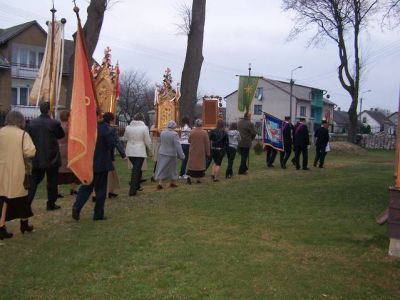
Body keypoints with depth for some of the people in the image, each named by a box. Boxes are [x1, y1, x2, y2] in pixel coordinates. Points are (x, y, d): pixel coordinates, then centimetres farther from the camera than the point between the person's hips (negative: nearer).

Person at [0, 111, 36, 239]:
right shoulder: (23, 134, -10)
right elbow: (31, 152, -16)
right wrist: (20, 153, 3)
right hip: (17, 171, -2)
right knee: (21, 196, 14)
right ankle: (24, 224, 28)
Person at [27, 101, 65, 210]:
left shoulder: (32, 123, -3)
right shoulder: (54, 123, -14)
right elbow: (61, 135, 2)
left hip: (37, 158, 4)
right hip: (51, 158, -3)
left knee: (34, 181, 13)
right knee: (52, 181, 8)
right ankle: (51, 204, 13)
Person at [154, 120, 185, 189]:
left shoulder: (162, 133, 0)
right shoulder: (174, 134, -16)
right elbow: (177, 145, -18)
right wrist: (181, 155, -15)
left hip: (162, 153, 4)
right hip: (171, 154, -4)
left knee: (161, 168, 5)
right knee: (172, 168, 14)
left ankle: (160, 183, -8)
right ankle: (172, 183, 25)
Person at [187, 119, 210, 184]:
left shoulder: (192, 132, -8)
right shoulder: (204, 132, -11)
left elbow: (189, 140, 6)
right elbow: (207, 143, -7)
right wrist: (208, 153, 0)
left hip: (192, 151, 1)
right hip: (201, 152, -1)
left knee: (191, 163, 11)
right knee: (200, 164, 9)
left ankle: (189, 176, -4)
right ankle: (198, 178, 11)